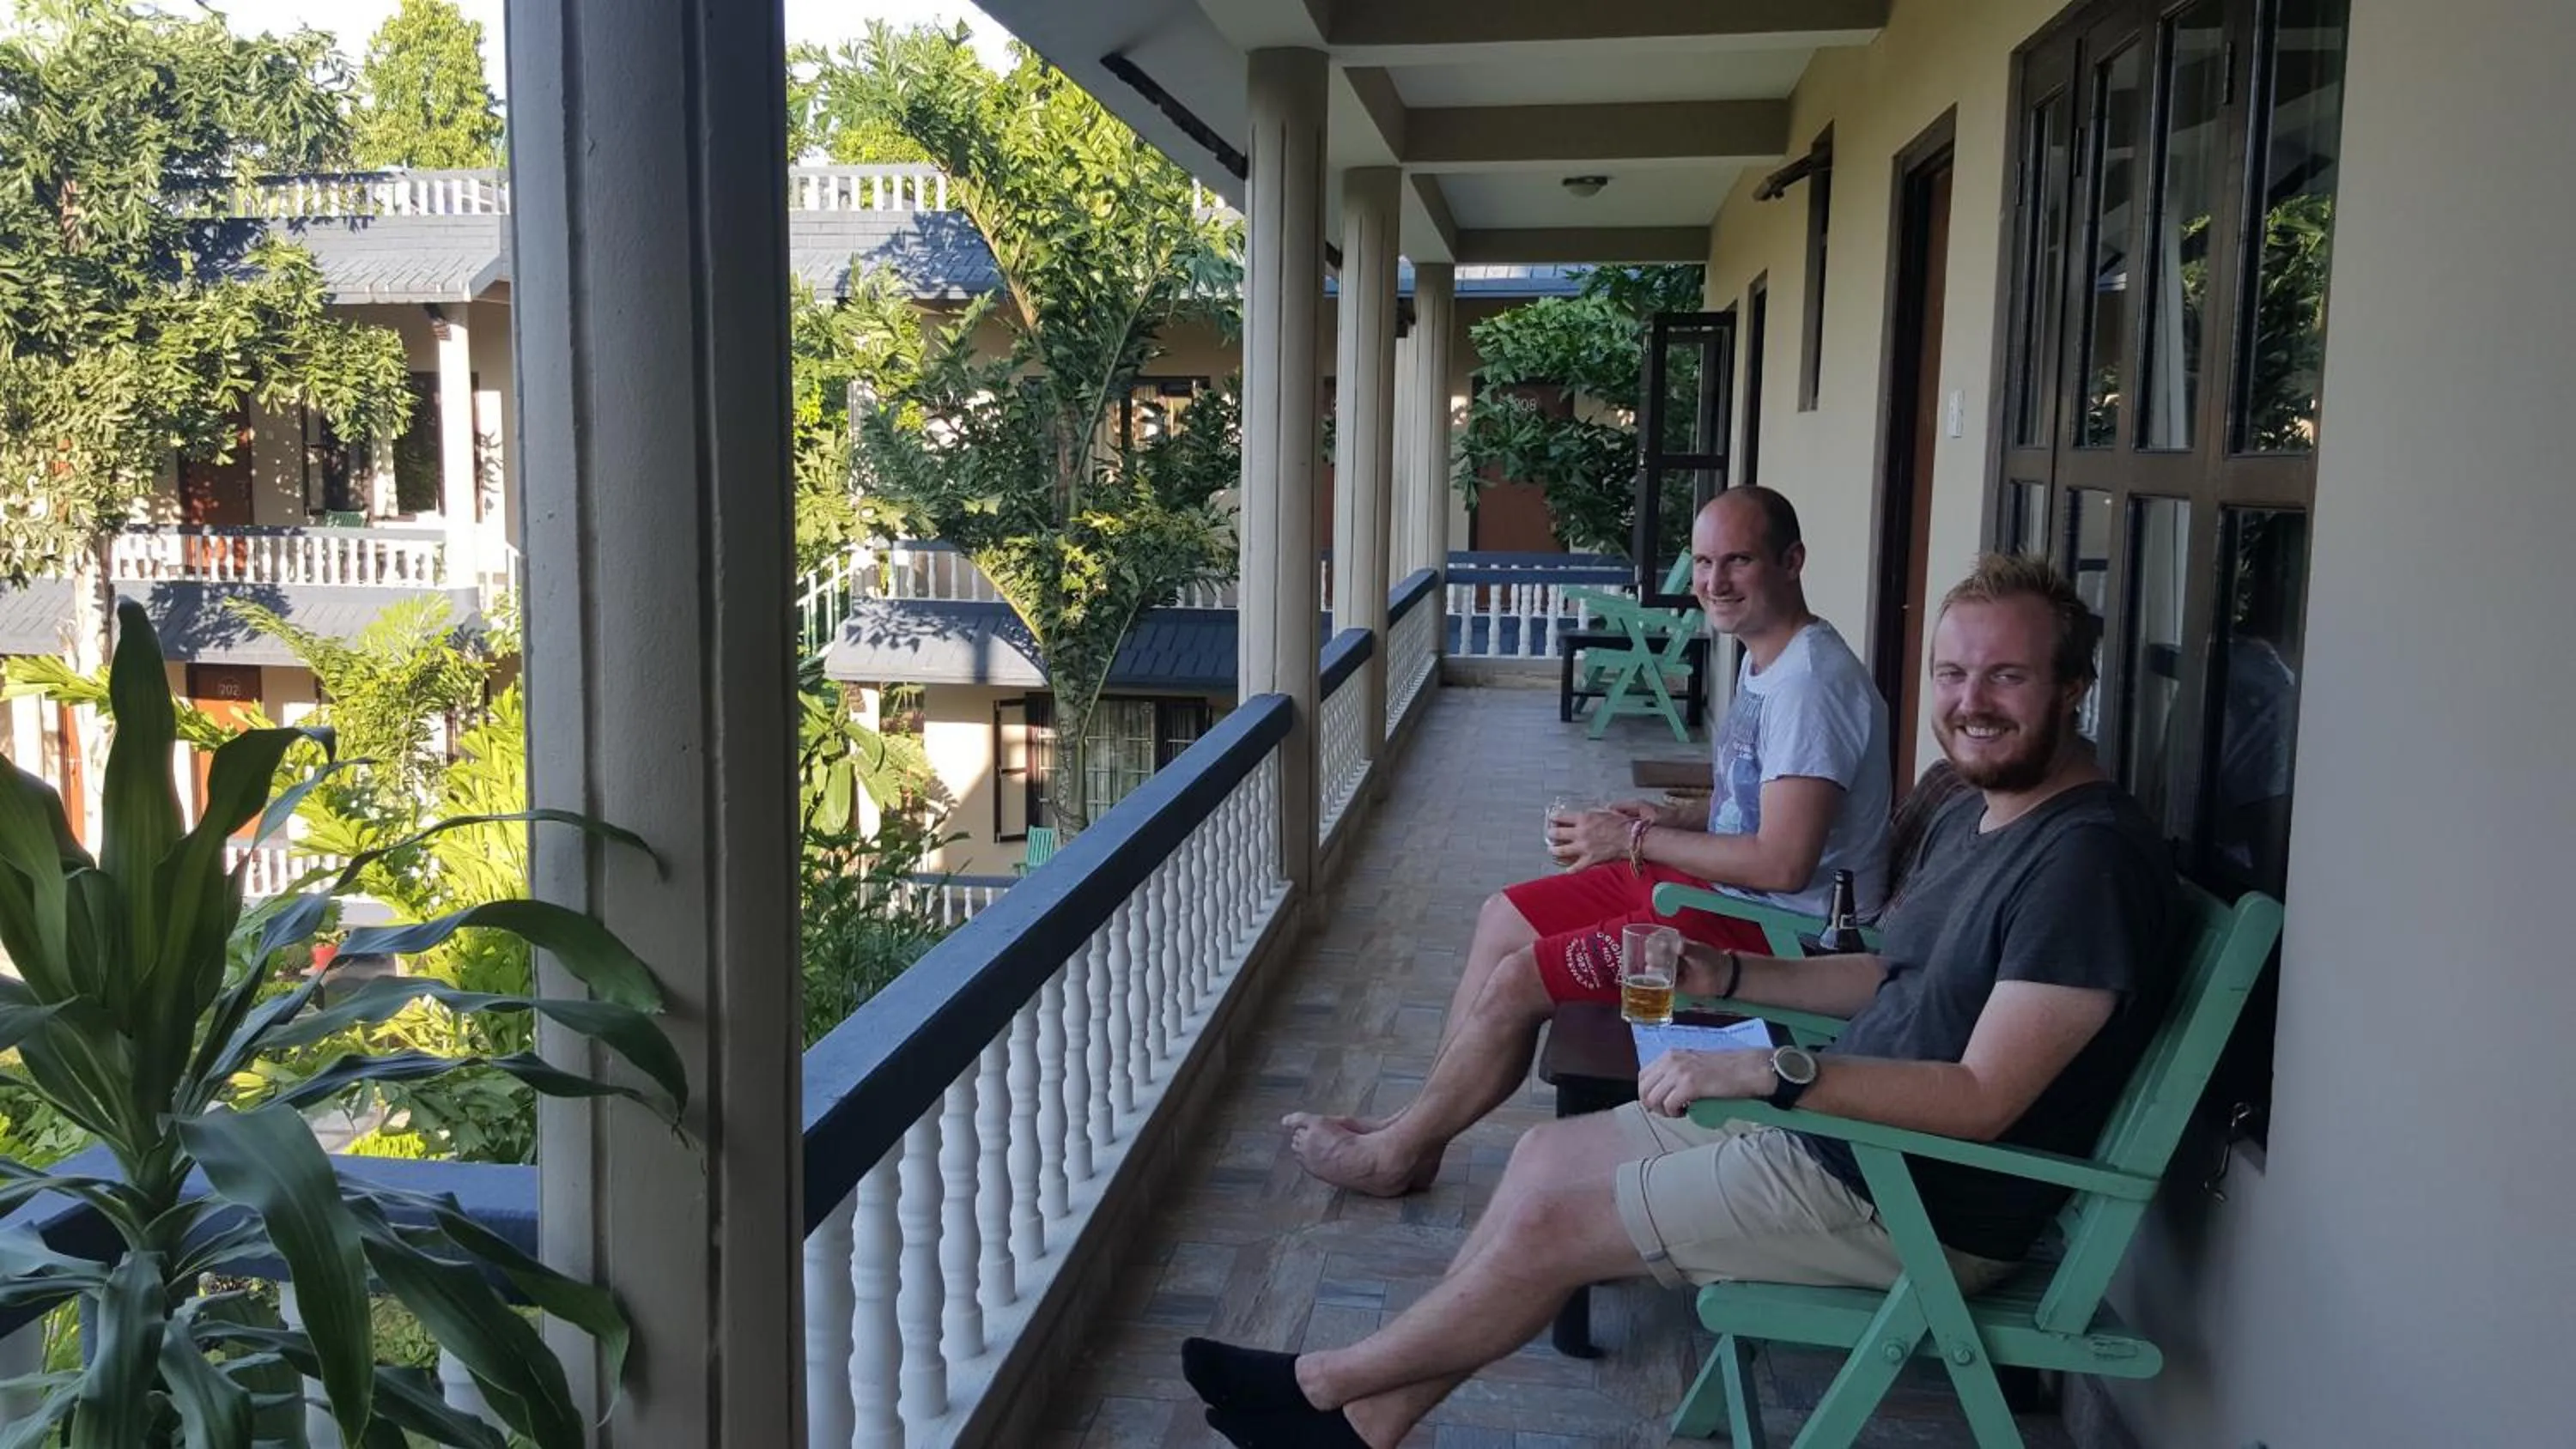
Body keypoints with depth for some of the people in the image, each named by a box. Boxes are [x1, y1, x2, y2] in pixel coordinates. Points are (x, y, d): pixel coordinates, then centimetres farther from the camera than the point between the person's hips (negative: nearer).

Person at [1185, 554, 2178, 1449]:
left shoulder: (2087, 857, -23)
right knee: (1546, 1156, 6)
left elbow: (1983, 1100, -27)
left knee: (1550, 1221, -8)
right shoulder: (1971, 815, 8)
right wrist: (1726, 976, 6)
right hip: (1835, 1128, 10)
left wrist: (1771, 1071, -32)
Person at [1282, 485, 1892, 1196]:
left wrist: (1636, 841, -17)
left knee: (1517, 982, -12)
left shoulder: (1811, 681, -23)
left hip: (1768, 926, -11)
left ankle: (1395, 1155, 8)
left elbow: (1783, 863, -28)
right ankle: (1418, 1130, 15)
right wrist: (1671, 818, 2)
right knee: (1504, 918, 9)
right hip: (1719, 885, 11)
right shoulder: (1767, 658, 9)